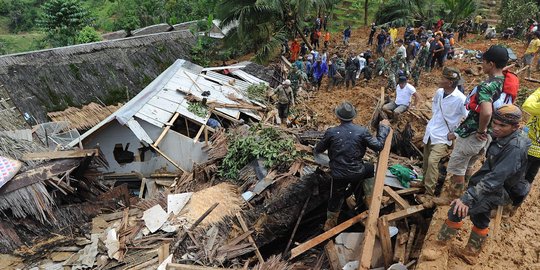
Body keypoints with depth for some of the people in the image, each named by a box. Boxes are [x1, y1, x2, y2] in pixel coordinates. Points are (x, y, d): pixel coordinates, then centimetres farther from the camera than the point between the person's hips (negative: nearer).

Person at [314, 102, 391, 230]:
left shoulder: (331, 132, -10)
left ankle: (330, 224, 35)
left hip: (338, 174, 0)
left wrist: (315, 152, 31)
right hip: (357, 172, 0)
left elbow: (318, 150, 4)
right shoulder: (362, 131, -13)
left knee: (335, 199, 19)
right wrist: (384, 127, 7)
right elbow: (379, 146, -6)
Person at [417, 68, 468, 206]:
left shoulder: (460, 99, -20)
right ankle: (425, 181, 40)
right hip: (430, 131, 7)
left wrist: (456, 133, -14)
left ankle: (429, 194, -10)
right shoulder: (439, 92, 0)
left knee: (432, 161, -20)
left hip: (443, 136, -7)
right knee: (426, 161, 17)